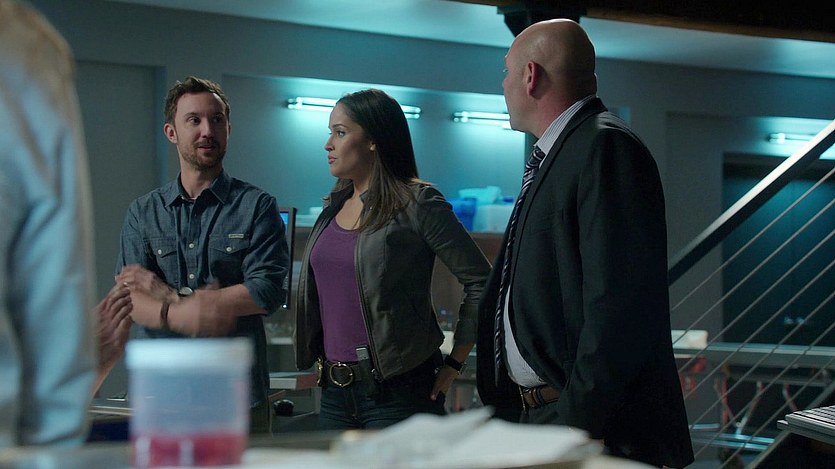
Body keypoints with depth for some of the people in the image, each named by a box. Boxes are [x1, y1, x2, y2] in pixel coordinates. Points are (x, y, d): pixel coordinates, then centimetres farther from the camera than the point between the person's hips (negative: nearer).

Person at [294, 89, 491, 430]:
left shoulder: (417, 204, -9)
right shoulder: (334, 207, 13)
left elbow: (480, 282, -9)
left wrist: (454, 363, -8)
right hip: (334, 391, 7)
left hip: (398, 392, -7)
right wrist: (321, 362, 14)